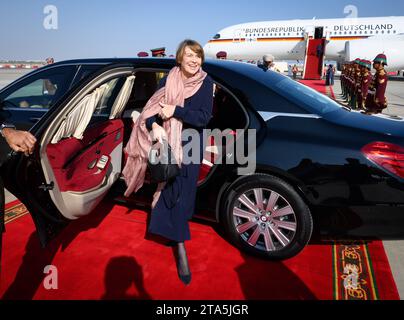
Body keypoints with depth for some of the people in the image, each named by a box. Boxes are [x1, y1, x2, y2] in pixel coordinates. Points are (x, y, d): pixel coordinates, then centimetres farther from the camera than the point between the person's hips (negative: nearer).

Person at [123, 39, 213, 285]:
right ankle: (181, 250, 13)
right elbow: (151, 108, -3)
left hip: (191, 145, -1)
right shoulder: (169, 80, 0)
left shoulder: (206, 82, -5)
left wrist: (175, 111, -23)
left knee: (182, 193, 2)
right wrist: (155, 127, -23)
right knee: (172, 191, 1)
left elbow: (204, 117, -13)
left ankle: (178, 240, 25)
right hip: (168, 144, 1)